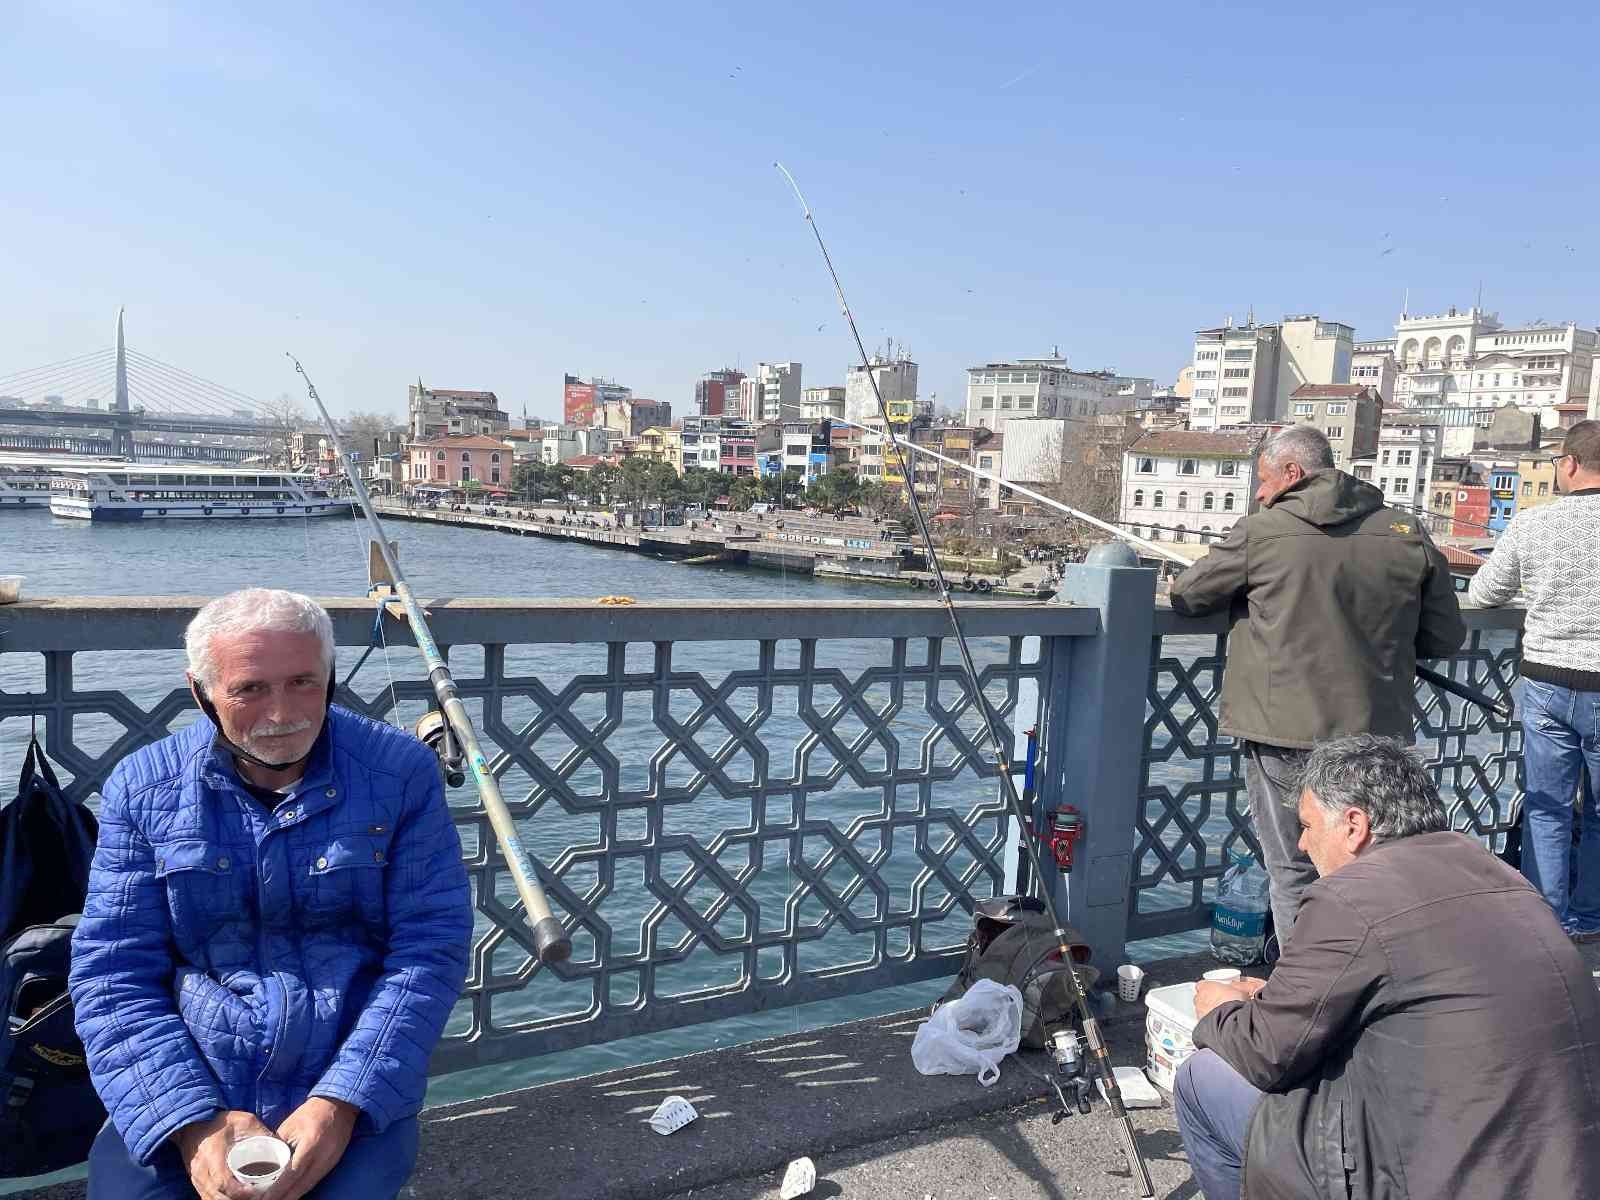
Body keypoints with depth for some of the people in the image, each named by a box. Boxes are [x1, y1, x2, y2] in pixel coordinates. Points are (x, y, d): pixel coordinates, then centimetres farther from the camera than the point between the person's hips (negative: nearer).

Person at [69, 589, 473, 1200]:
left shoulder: (400, 772, -6)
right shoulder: (142, 788, -1)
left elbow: (430, 948, -8)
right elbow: (112, 974, -2)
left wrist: (341, 1103, -18)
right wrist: (193, 1119, -15)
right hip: (177, 1089, 2)